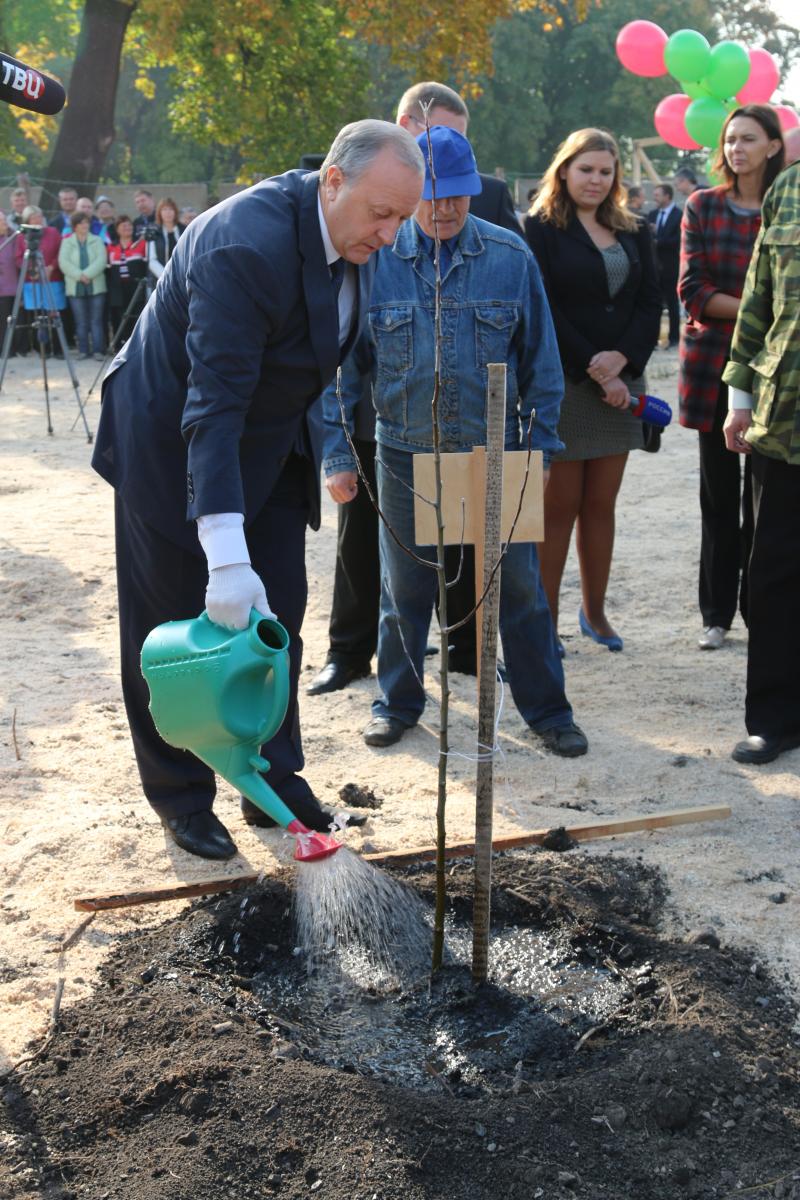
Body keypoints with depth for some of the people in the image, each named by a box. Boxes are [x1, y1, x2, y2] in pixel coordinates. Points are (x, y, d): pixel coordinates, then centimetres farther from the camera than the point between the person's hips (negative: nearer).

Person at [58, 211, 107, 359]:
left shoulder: (97, 241, 9)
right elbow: (63, 262, -4)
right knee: (81, 322, 3)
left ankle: (98, 350, -1)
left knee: (96, 320, -2)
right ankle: (83, 351, 7)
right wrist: (79, 275, -16)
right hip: (75, 287, 1)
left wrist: (87, 274, -18)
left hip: (96, 286, 0)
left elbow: (101, 260, -6)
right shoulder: (67, 242, 9)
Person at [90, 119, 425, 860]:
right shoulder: (247, 245, -33)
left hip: (271, 447, 7)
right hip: (174, 444, -7)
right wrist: (227, 556, -44)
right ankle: (180, 798, 18)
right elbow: (213, 405, -38)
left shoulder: (349, 232, -7)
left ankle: (275, 781, 23)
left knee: (275, 621, 10)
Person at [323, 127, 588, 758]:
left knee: (520, 585, 5)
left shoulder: (511, 255, -3)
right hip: (406, 455, 0)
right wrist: (337, 451, -3)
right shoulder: (375, 258, -4)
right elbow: (344, 363, 1)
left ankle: (546, 709, 20)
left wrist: (540, 443, 1)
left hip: (495, 452, 0)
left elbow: (540, 358, 4)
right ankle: (399, 701, 30)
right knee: (405, 587, 12)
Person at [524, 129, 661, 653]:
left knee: (601, 504, 9)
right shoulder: (542, 230, -2)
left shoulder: (634, 232, 14)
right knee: (560, 505, -2)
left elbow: (651, 302, 7)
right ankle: (546, 622, 5)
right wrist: (595, 372, -13)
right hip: (562, 383, -4)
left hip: (620, 380, 5)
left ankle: (595, 611, 19)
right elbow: (545, 310, -9)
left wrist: (621, 358, -10)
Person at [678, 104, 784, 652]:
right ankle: (717, 613, 14)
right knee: (719, 493, 5)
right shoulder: (703, 207, 5)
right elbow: (693, 291, -3)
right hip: (712, 365, 1)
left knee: (763, 491, 0)